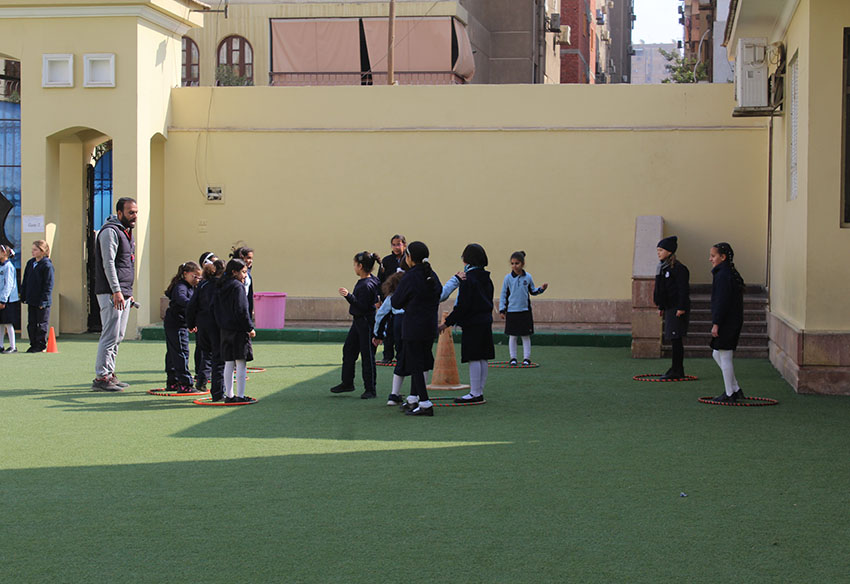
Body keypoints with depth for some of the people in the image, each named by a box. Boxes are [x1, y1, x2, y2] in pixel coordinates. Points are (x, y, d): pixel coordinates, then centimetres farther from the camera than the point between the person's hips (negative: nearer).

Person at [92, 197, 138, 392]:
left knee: (118, 337, 11)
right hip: (111, 293, -10)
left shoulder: (127, 232, 20)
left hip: (124, 293, 10)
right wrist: (116, 291, -23)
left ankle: (109, 373, 17)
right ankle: (101, 377, -10)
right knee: (110, 335, -11)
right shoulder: (110, 231, -10)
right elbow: (108, 263, -18)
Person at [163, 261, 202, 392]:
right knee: (181, 353, -12)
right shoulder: (180, 287, -17)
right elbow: (181, 298, -40)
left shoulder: (191, 288, 15)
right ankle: (185, 384, -14)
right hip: (176, 325, -11)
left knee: (173, 354, 15)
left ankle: (172, 382, 23)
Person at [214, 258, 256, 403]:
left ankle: (229, 395, 13)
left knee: (229, 364, 10)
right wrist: (250, 327, -12)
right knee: (241, 363, -3)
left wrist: (221, 325, 17)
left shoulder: (222, 287, 12)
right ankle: (240, 396, -2)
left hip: (225, 330, 8)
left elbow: (216, 309, 13)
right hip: (239, 331, -8)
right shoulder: (238, 287, -13)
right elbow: (241, 310, -18)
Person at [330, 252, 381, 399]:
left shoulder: (367, 285, -23)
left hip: (366, 323, -11)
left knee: (367, 355, -3)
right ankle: (347, 383, 28)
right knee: (348, 349, 16)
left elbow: (362, 307, -27)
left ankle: (370, 390, 4)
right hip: (358, 321, 11)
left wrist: (349, 296, -32)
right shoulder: (363, 281, 6)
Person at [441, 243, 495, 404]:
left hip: (473, 324, -9)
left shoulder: (468, 279, -15)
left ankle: (475, 393, -4)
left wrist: (448, 323, -15)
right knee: (482, 359, 11)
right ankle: (479, 392, 16)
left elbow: (462, 306, -19)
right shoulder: (486, 278, 11)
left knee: (474, 359, -5)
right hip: (486, 322, 9)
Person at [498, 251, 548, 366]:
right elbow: (503, 294, 1)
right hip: (511, 311, -1)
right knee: (512, 336, 5)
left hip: (525, 311, 1)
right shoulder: (508, 278, -5)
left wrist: (541, 289, -5)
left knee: (526, 336, 5)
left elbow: (532, 291, 13)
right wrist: (502, 310, -1)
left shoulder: (528, 277, 0)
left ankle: (526, 358, 13)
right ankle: (513, 358, 14)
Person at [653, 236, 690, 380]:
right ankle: (678, 370, 15)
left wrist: (681, 308, -20)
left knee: (676, 338, -8)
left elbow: (683, 289, -16)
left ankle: (676, 370, -6)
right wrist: (661, 307, 21)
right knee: (673, 339, 10)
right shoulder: (663, 267, 15)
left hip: (677, 309, -9)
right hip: (669, 308, 9)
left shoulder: (678, 268, -13)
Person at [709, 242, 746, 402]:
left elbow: (722, 301, -21)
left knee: (725, 357, -1)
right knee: (717, 355, 17)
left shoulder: (723, 275, -17)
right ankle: (736, 389, 18)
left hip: (725, 322, -10)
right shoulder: (732, 273, 13)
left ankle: (730, 394, 7)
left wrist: (716, 324, -19)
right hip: (733, 322, 10)